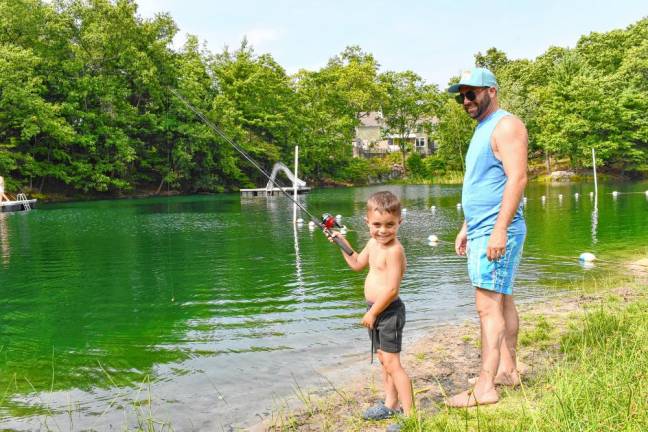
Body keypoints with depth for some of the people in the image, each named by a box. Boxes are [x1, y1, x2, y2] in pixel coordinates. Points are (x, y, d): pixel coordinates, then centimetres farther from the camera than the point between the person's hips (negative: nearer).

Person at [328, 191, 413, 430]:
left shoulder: (394, 250, -22)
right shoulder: (373, 243, 6)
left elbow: (391, 289, -25)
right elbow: (357, 264, 24)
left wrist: (372, 312, -17)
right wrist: (342, 242, 16)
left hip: (388, 312, -10)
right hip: (376, 311, 10)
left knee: (392, 363, -7)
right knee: (384, 360, 19)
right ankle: (390, 405, 33)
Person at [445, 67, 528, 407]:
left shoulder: (506, 126, -11)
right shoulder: (482, 130, 20)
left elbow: (517, 178, -21)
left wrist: (499, 229, -27)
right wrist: (466, 227, 22)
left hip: (496, 231, -10)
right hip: (481, 230, 10)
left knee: (488, 305, -11)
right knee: (502, 300, 13)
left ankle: (485, 387, -10)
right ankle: (508, 370, 22)